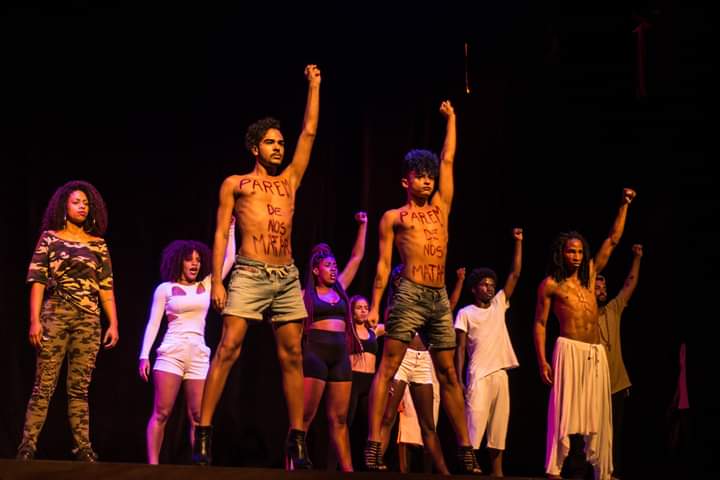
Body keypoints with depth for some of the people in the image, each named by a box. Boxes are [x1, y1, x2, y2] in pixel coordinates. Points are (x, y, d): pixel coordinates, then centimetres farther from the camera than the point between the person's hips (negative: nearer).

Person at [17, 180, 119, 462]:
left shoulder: (98, 245, 13)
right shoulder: (50, 238, 6)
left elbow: (106, 288, 12)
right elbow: (37, 281, 1)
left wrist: (113, 323, 3)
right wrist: (35, 319, -8)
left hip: (89, 321, 2)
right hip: (55, 315, -2)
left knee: (79, 389, 3)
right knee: (44, 386, -7)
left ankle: (83, 449, 2)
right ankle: (27, 446, -7)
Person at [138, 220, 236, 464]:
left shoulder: (206, 286, 14)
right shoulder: (165, 289, 6)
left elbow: (229, 259, 13)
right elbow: (153, 323, 4)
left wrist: (230, 229, 13)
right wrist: (144, 355, -4)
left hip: (199, 355, 3)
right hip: (171, 352, -3)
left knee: (198, 416, -3)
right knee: (161, 413, -8)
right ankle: (153, 465, -10)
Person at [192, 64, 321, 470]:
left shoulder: (290, 181, 18)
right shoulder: (236, 184, 9)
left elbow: (309, 132, 19)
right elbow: (221, 234, 3)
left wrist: (314, 86, 20)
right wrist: (216, 281, -7)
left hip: (288, 278, 4)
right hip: (250, 275, -4)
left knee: (292, 357, 1)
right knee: (228, 349, -12)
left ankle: (297, 439, 3)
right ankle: (203, 433, -14)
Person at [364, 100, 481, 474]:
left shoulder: (440, 207, 18)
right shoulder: (393, 217, 7)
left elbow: (448, 160, 23)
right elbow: (383, 264, 4)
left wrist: (450, 119, 29)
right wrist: (375, 306, -3)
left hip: (439, 298, 5)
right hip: (409, 295, -5)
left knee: (448, 374, 7)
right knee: (387, 369, -8)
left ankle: (465, 449, 8)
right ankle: (373, 446, -12)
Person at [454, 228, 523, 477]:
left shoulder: (499, 305, 14)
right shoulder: (466, 313, 2)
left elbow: (515, 275, 11)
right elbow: (460, 349, -1)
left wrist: (518, 243, 5)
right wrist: (459, 379, -9)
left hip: (500, 374, 5)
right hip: (478, 375, -5)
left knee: (499, 426, 5)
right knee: (475, 424, -12)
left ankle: (497, 472, 9)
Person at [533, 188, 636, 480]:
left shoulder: (589, 275, 15)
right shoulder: (550, 284, 2)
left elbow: (612, 240, 19)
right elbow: (540, 324, 1)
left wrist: (624, 205, 16)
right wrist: (542, 361, -8)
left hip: (597, 352, 6)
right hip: (570, 349, -5)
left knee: (598, 413, 6)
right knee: (564, 411, -10)